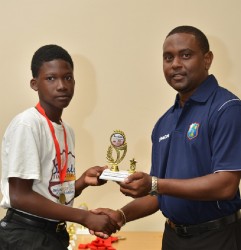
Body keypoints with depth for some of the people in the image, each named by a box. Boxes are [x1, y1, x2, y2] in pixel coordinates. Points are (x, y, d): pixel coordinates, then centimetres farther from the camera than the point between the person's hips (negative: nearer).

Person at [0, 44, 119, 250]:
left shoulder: (67, 130, 8)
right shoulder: (26, 124, -16)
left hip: (56, 233, 7)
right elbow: (20, 197, -21)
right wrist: (85, 217, -20)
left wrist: (83, 182, -5)